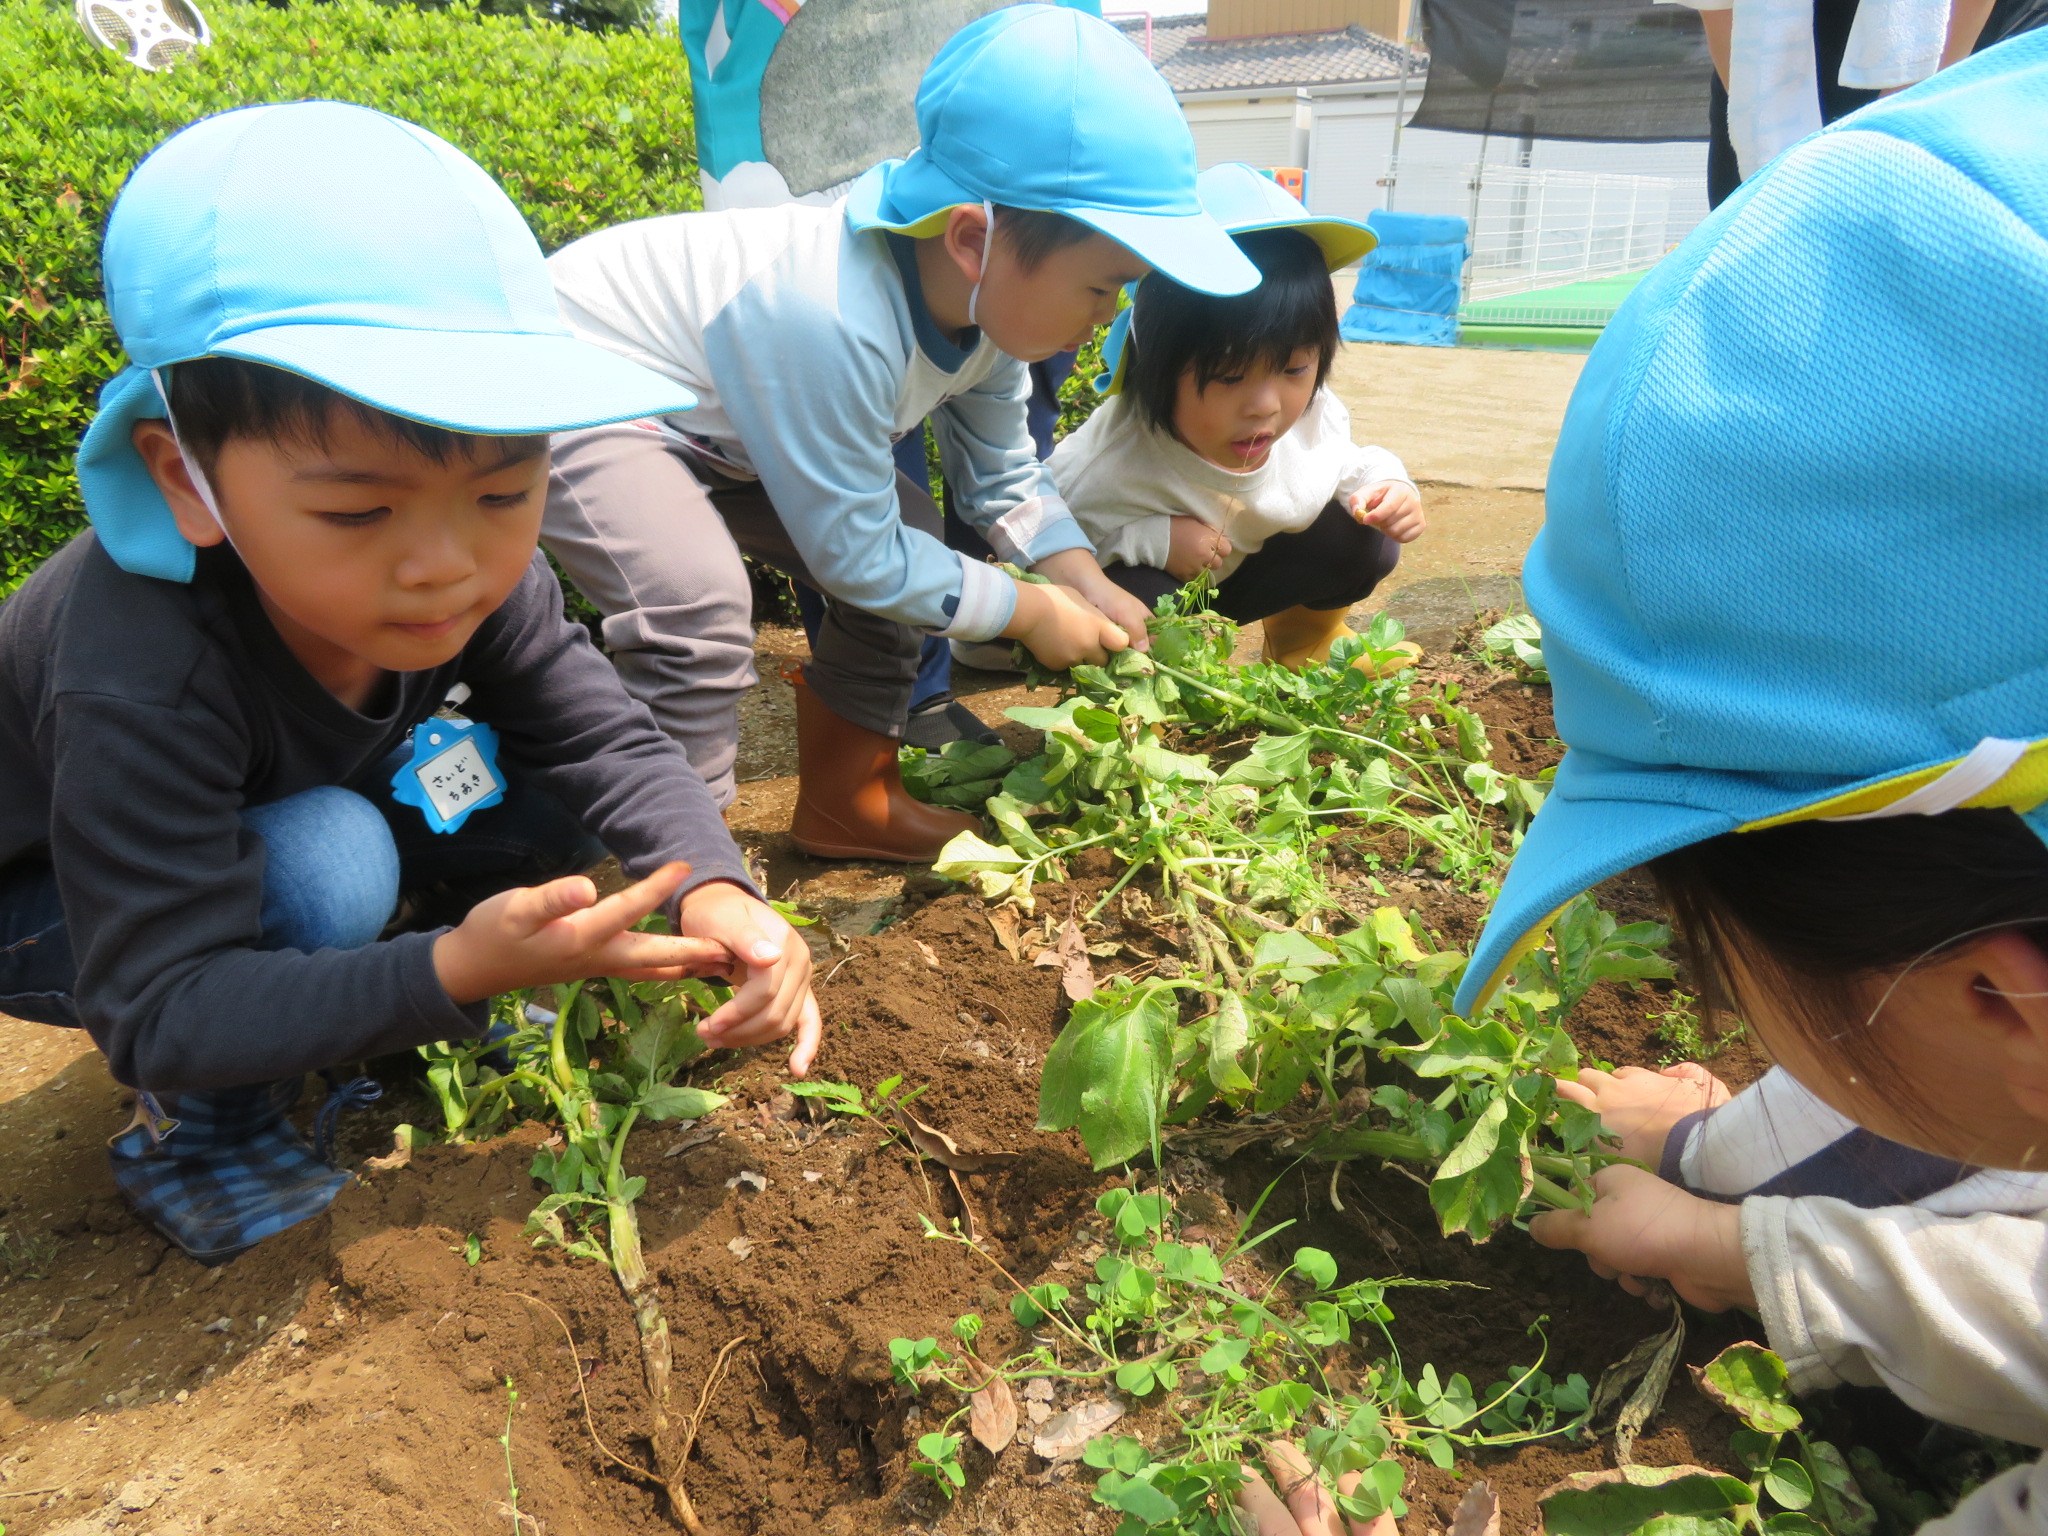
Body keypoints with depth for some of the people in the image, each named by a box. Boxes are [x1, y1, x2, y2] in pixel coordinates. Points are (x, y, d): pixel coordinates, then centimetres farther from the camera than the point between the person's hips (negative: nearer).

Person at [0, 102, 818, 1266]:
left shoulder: (475, 568, -25)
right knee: (322, 866, -35)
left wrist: (714, 887, -38)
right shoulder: (141, 690, -40)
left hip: (287, 821, 5)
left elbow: (605, 741, -18)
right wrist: (454, 970, -50)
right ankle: (199, 1120, -6)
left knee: (536, 795, -15)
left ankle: (356, 1007, 7)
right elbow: (160, 1013, -36)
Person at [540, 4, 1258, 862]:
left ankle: (847, 806, 15)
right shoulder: (839, 323, -40)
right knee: (699, 608, -32)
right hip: (564, 393, -8)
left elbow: (1003, 477, 3)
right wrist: (1032, 612, -21)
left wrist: (1084, 582, -12)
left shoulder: (988, 297, -13)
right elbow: (851, 552, -30)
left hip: (718, 419, 9)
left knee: (908, 532, 3)